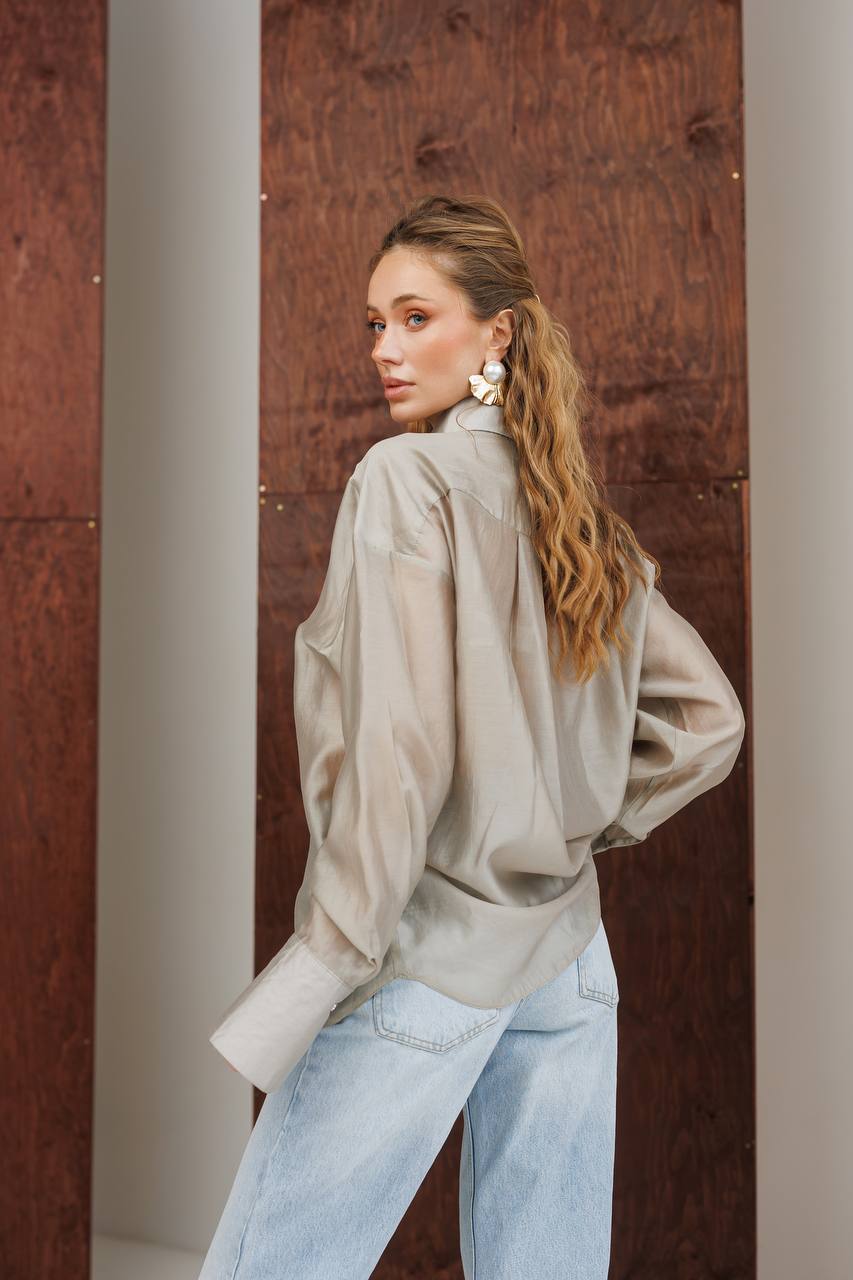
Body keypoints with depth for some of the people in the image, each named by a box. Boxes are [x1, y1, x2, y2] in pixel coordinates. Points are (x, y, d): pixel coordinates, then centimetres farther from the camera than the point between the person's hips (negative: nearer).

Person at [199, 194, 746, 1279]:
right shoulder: (583, 515, 11)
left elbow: (398, 747, -19)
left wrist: (325, 966, -15)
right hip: (567, 954, 7)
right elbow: (708, 720, 14)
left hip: (427, 957, -7)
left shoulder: (405, 477, -10)